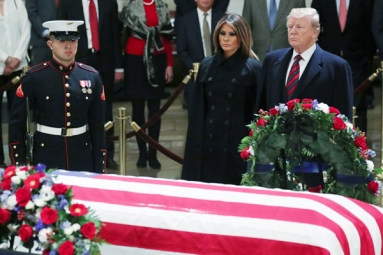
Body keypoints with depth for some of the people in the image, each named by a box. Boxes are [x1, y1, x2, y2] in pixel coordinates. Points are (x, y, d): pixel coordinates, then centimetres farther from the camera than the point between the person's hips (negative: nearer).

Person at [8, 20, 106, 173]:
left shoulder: (91, 76, 4)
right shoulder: (34, 77, -4)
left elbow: (98, 125, 6)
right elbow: (17, 123, -2)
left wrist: (99, 169, 4)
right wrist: (18, 164, -6)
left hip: (82, 159, 2)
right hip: (45, 160, -2)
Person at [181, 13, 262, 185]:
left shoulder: (253, 68, -3)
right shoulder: (207, 66, 8)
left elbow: (257, 110, -3)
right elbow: (198, 109, 10)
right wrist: (196, 143, 5)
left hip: (238, 143, -4)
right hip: (209, 142, 4)